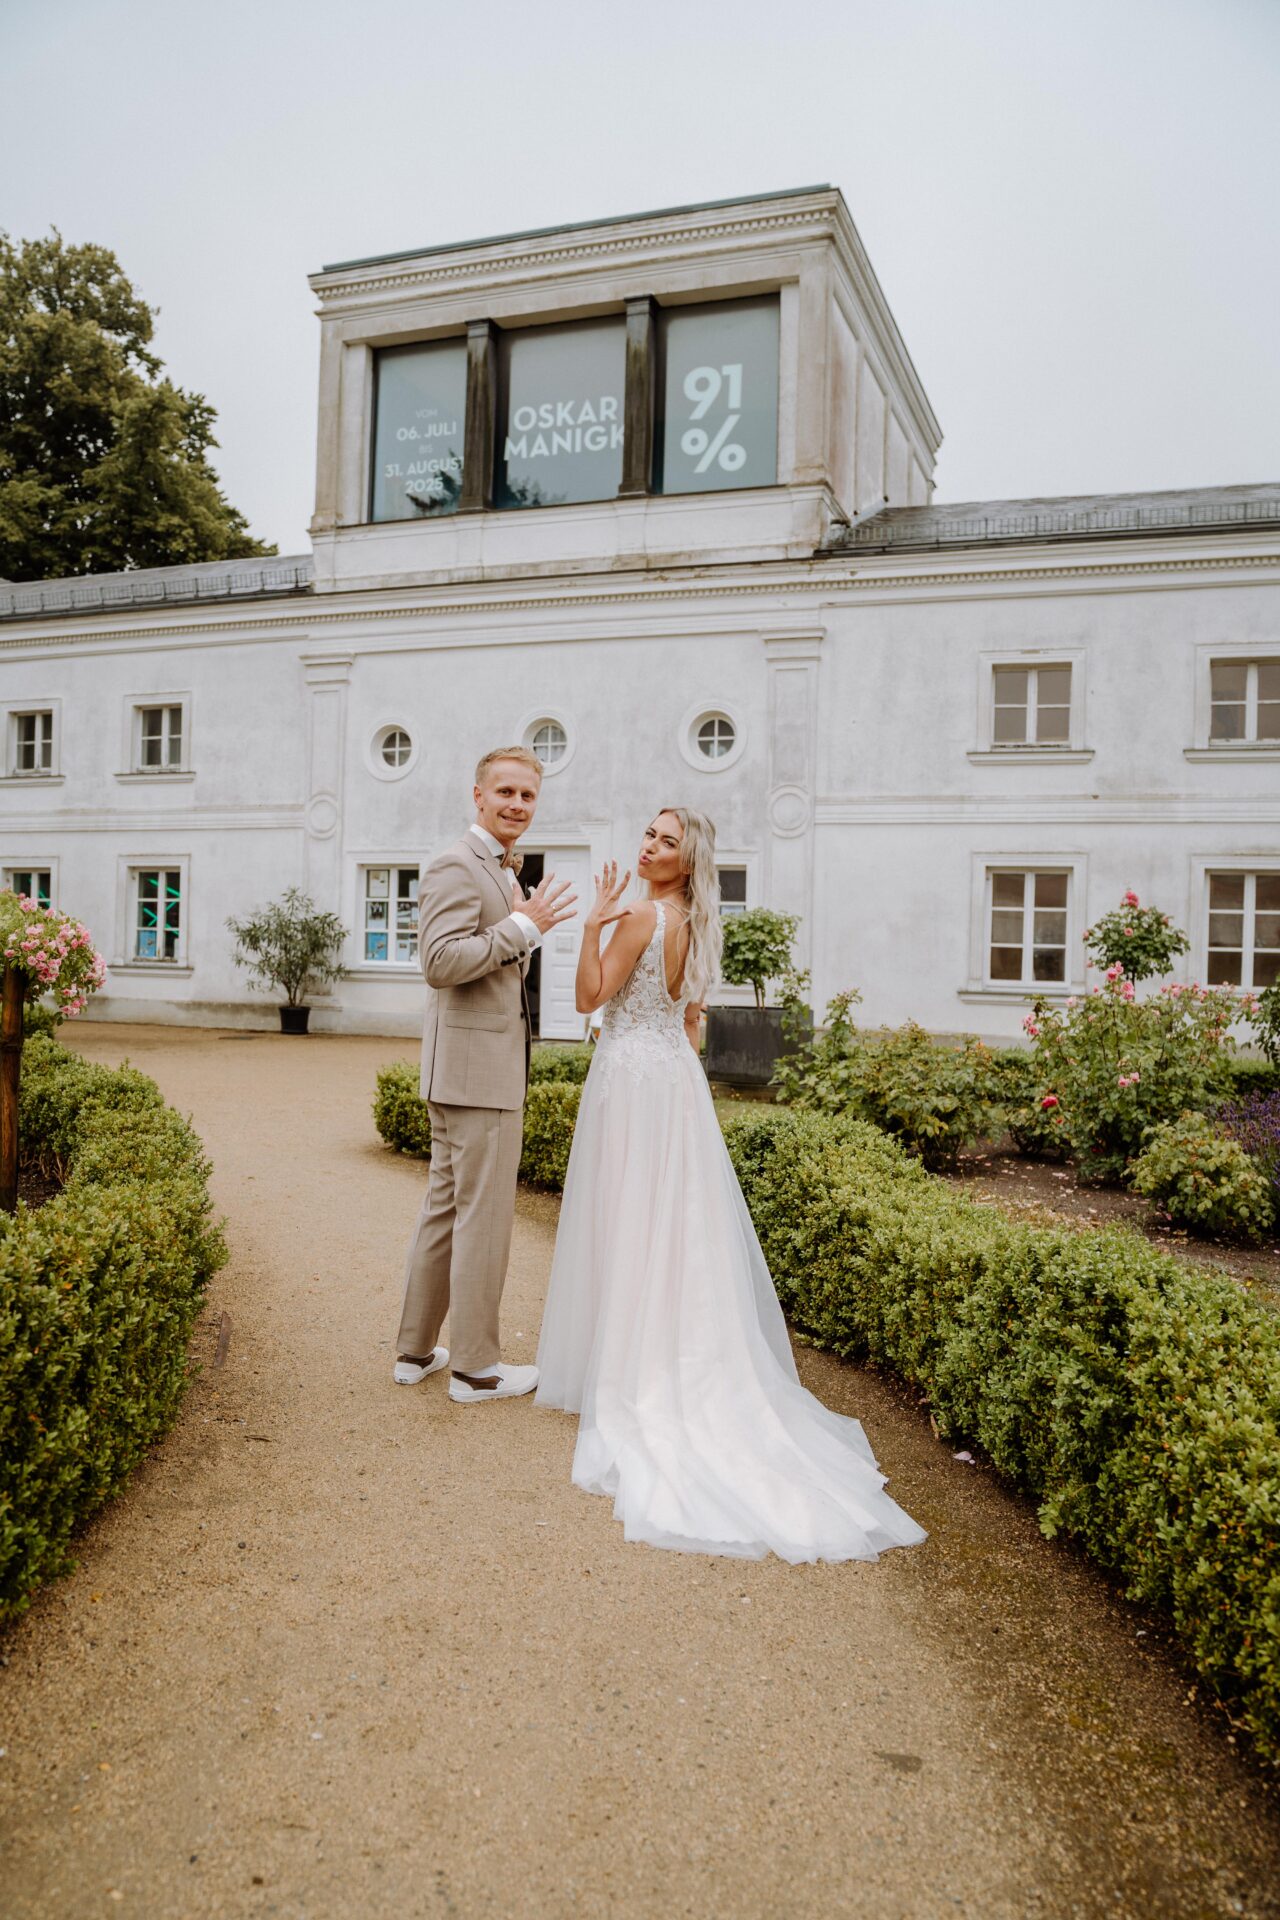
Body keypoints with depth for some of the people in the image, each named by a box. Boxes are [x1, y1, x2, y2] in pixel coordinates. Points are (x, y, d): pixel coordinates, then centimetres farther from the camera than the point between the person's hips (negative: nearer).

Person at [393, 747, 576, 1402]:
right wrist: (523, 925, -21)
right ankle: (476, 1366, 11)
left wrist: (526, 925, 11)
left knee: (445, 1206, 16)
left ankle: (416, 1350, 28)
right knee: (483, 1215, -1)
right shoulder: (457, 865, -14)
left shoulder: (497, 869, 18)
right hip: (476, 1066, -11)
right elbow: (441, 962, -25)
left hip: (474, 1066, 11)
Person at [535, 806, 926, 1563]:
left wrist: (594, 923, -17)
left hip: (632, 1077, -8)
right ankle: (693, 1369, 21)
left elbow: (590, 997, -15)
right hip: (678, 1077, 8)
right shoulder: (698, 926, 11)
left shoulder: (643, 915, -15)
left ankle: (628, 1372, 9)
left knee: (628, 1225, 0)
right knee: (682, 1227, 12)